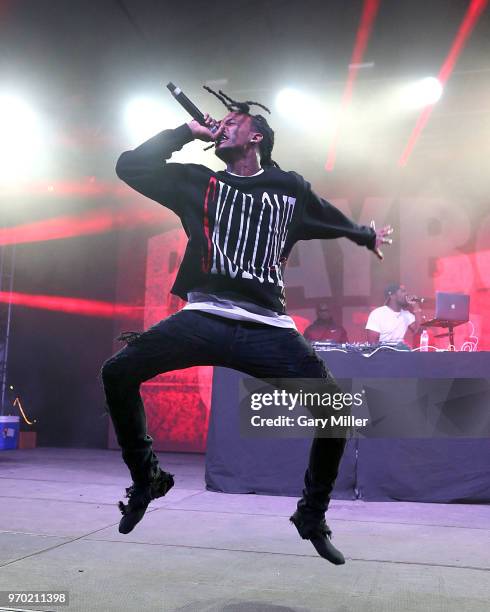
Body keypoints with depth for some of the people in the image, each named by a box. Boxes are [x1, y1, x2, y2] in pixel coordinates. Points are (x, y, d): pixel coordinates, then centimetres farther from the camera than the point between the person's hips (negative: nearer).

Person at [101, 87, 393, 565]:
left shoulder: (292, 190, 15)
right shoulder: (198, 181, 17)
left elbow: (334, 221, 33)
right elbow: (129, 166, 15)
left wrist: (367, 236, 49)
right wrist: (187, 132, 15)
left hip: (266, 328, -1)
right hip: (203, 319, 1)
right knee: (117, 373, -12)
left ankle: (312, 514, 12)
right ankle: (146, 478, 12)